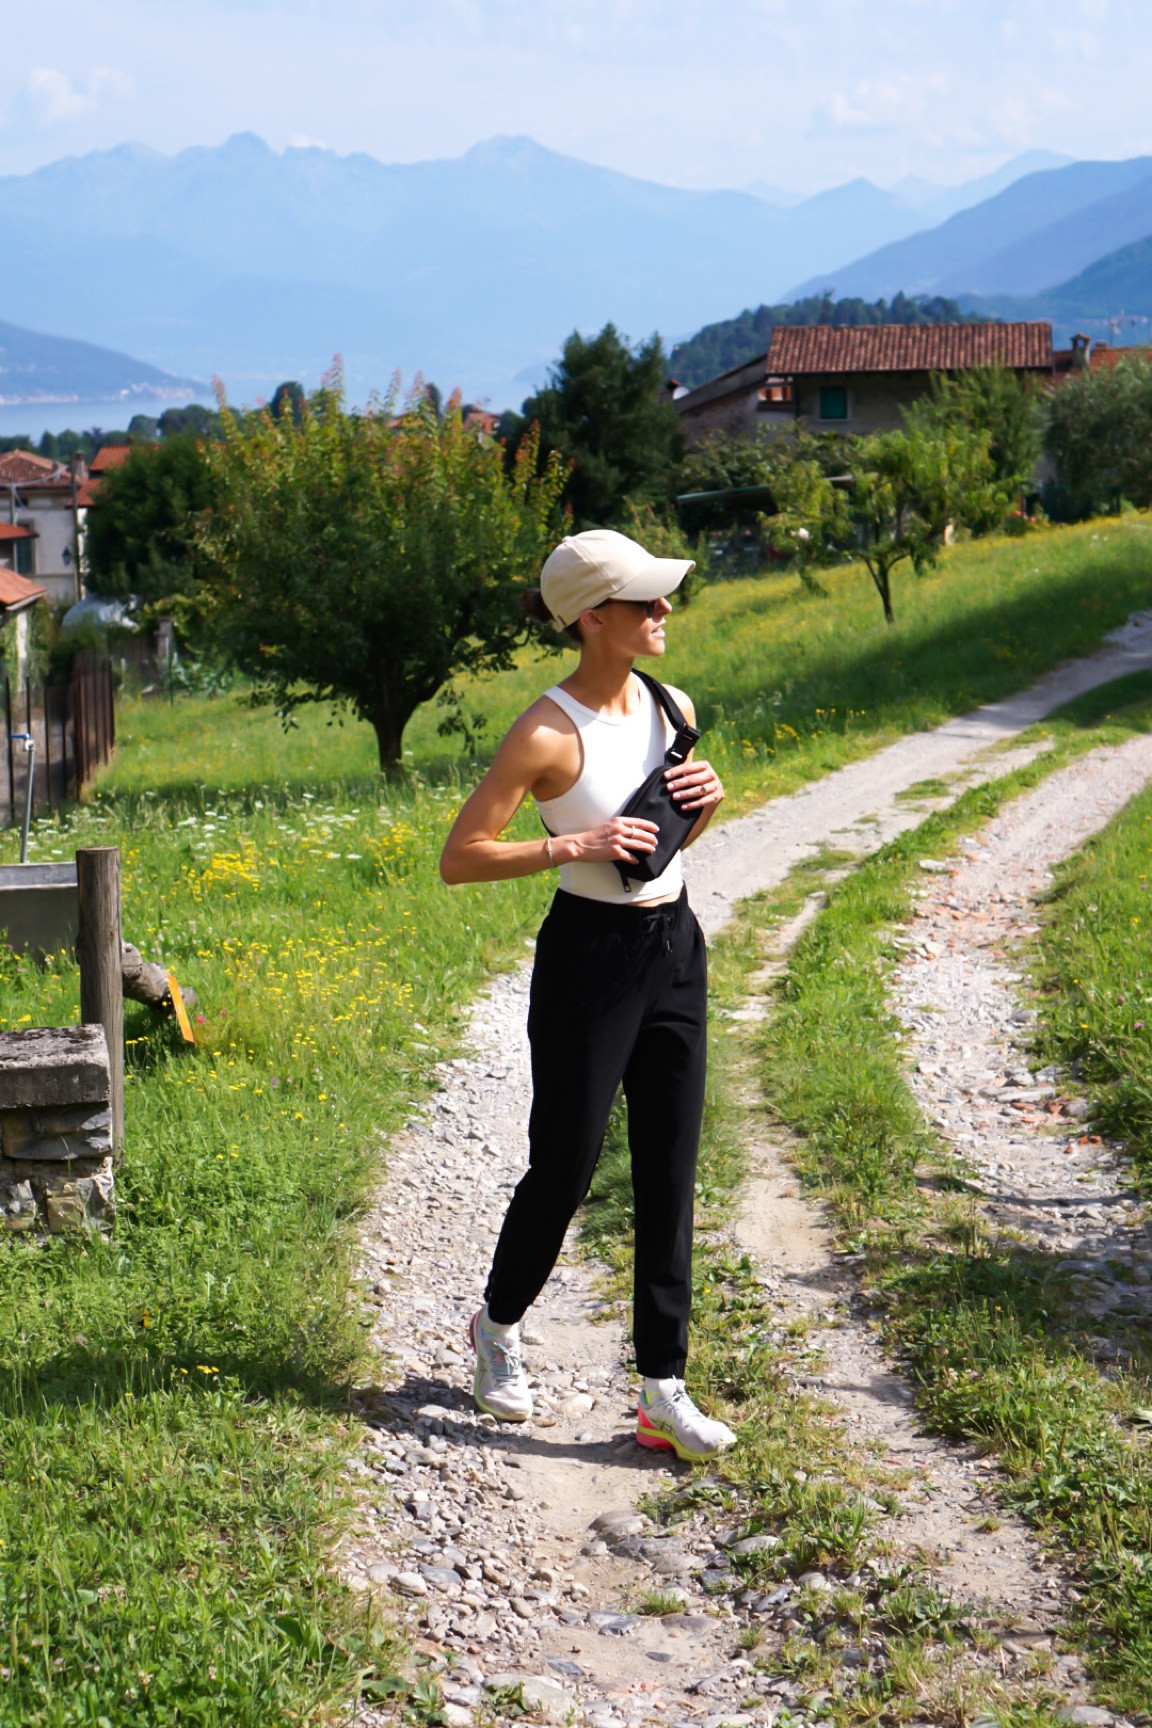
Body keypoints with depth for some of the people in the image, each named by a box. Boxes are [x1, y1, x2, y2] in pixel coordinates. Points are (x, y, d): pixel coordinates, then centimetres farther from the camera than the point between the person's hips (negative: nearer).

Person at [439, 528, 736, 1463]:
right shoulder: (548, 734, -15)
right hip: (589, 955, -6)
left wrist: (710, 798, -1)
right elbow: (458, 858, -15)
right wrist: (573, 844, -23)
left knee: (670, 1176, 6)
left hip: (676, 948, 6)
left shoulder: (671, 709, 5)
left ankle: (663, 1389, 13)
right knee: (565, 1165, 4)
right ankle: (498, 1325, 33)